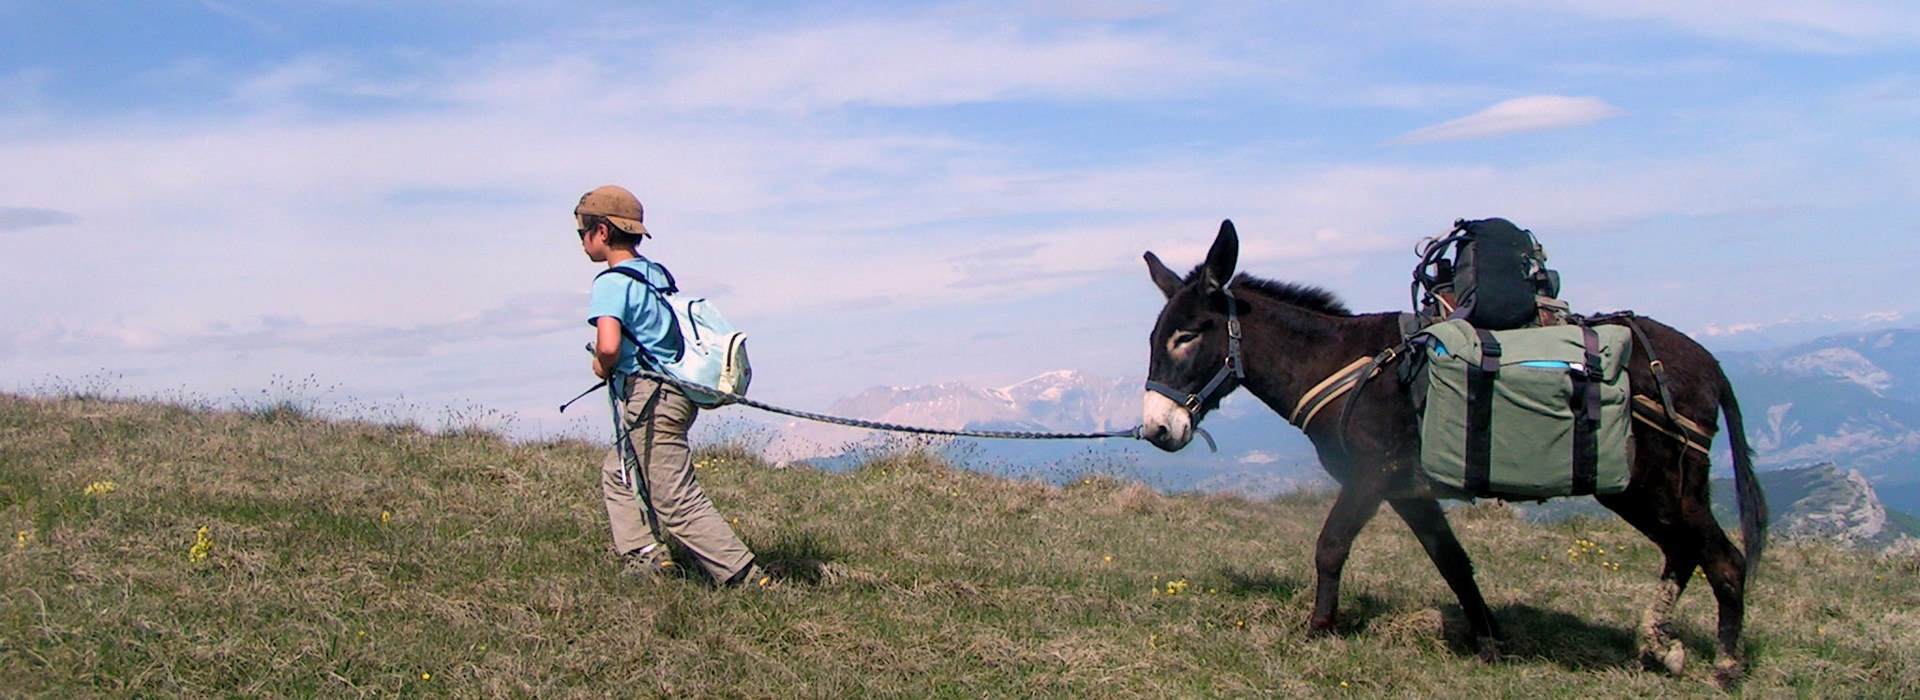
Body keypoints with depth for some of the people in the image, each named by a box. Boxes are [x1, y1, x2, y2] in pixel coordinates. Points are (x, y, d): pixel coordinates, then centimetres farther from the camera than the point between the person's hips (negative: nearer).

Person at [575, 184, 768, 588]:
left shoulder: (612, 283, -13)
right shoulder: (657, 274, 13)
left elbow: (609, 345, -29)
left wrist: (603, 368, -7)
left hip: (646, 399, -9)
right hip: (676, 394, 9)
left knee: (678, 502, -5)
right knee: (617, 473, 23)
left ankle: (745, 577, -6)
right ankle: (643, 554, 16)